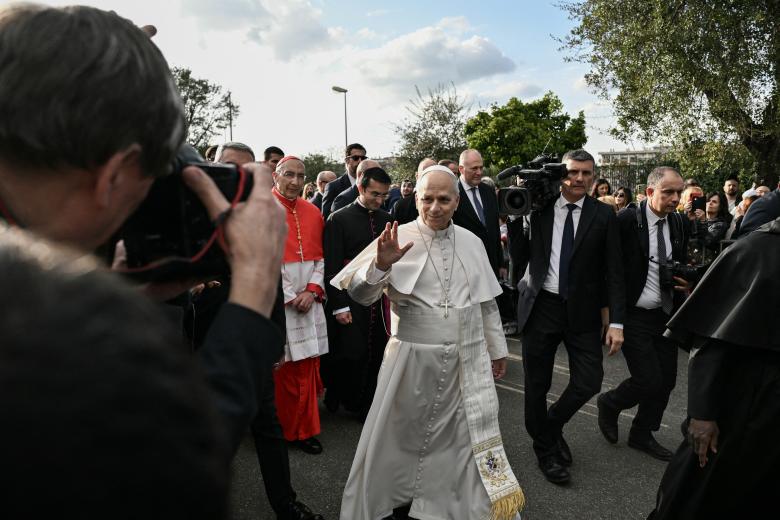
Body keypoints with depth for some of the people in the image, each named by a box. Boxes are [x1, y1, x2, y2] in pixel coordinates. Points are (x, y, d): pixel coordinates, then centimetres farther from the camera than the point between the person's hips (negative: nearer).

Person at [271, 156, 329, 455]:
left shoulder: (313, 212, 10)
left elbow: (320, 257, 10)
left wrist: (312, 289, -5)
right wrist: (289, 296, -12)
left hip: (309, 300, 5)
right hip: (277, 302, -5)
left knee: (308, 364, 9)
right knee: (285, 370, 3)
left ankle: (303, 424, 25)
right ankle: (295, 429, 18)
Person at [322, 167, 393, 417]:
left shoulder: (387, 219, 10)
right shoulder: (339, 219, -4)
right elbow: (332, 267, -7)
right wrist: (339, 307, -10)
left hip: (381, 302, 4)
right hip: (352, 303, -4)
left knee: (376, 356, 8)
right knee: (350, 356, 2)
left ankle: (367, 406, 25)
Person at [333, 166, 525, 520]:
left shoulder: (471, 242, 5)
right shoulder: (399, 238, -8)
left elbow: (487, 302, 14)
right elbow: (361, 294, -14)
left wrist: (497, 348, 18)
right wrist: (380, 264, -32)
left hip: (468, 364, 3)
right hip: (414, 361, -3)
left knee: (471, 439, 13)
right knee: (404, 438, 12)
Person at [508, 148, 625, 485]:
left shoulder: (603, 216, 0)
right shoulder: (539, 207, 0)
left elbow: (613, 272, -1)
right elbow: (520, 259, 0)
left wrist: (616, 321, -7)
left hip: (582, 311, 0)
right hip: (541, 306, 0)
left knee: (589, 382, 1)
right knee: (537, 385, 10)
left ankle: (553, 424, 33)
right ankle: (546, 450, 33)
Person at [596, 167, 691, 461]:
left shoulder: (680, 224, 5)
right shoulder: (626, 220, -13)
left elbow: (683, 264, 18)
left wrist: (686, 281, -1)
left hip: (667, 314, 6)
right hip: (635, 315, -6)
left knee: (666, 380, 10)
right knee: (649, 381, -8)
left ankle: (642, 434, 31)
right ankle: (609, 404, 23)